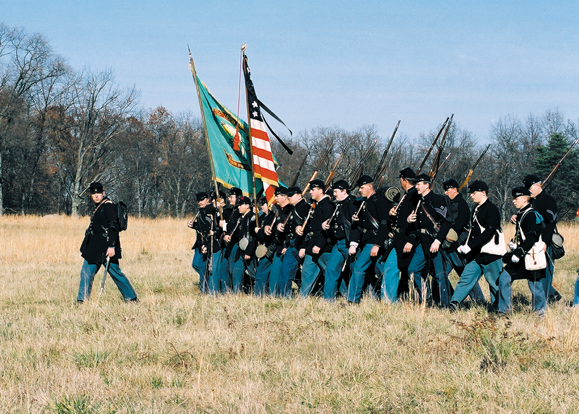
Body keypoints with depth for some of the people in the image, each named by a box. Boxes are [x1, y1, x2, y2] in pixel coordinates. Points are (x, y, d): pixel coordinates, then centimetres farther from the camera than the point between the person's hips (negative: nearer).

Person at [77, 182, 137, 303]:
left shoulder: (109, 206, -12)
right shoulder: (98, 207, 15)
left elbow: (114, 227, -18)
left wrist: (111, 246, -24)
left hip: (105, 246, -9)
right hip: (94, 247, 9)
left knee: (115, 272, -3)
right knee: (86, 272, 6)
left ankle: (131, 298, 6)